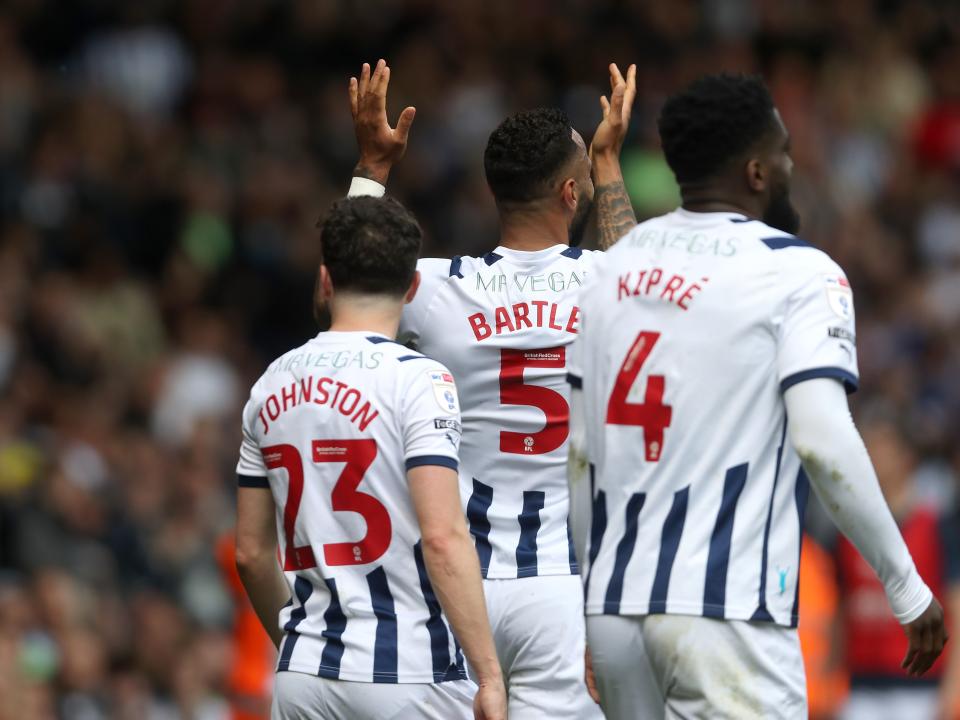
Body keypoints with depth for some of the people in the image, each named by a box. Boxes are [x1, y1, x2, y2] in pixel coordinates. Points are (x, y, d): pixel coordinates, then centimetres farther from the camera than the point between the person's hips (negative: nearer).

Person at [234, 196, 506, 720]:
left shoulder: (271, 387, 10)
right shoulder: (417, 381, -9)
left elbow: (251, 552, 15)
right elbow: (442, 537, -18)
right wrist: (489, 675, -17)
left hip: (304, 676, 6)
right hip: (408, 675, -6)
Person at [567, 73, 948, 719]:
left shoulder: (617, 265, 13)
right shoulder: (799, 274, -6)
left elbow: (581, 449, 15)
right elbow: (823, 442, -16)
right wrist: (907, 588, -9)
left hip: (615, 603, 7)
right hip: (724, 611, -7)